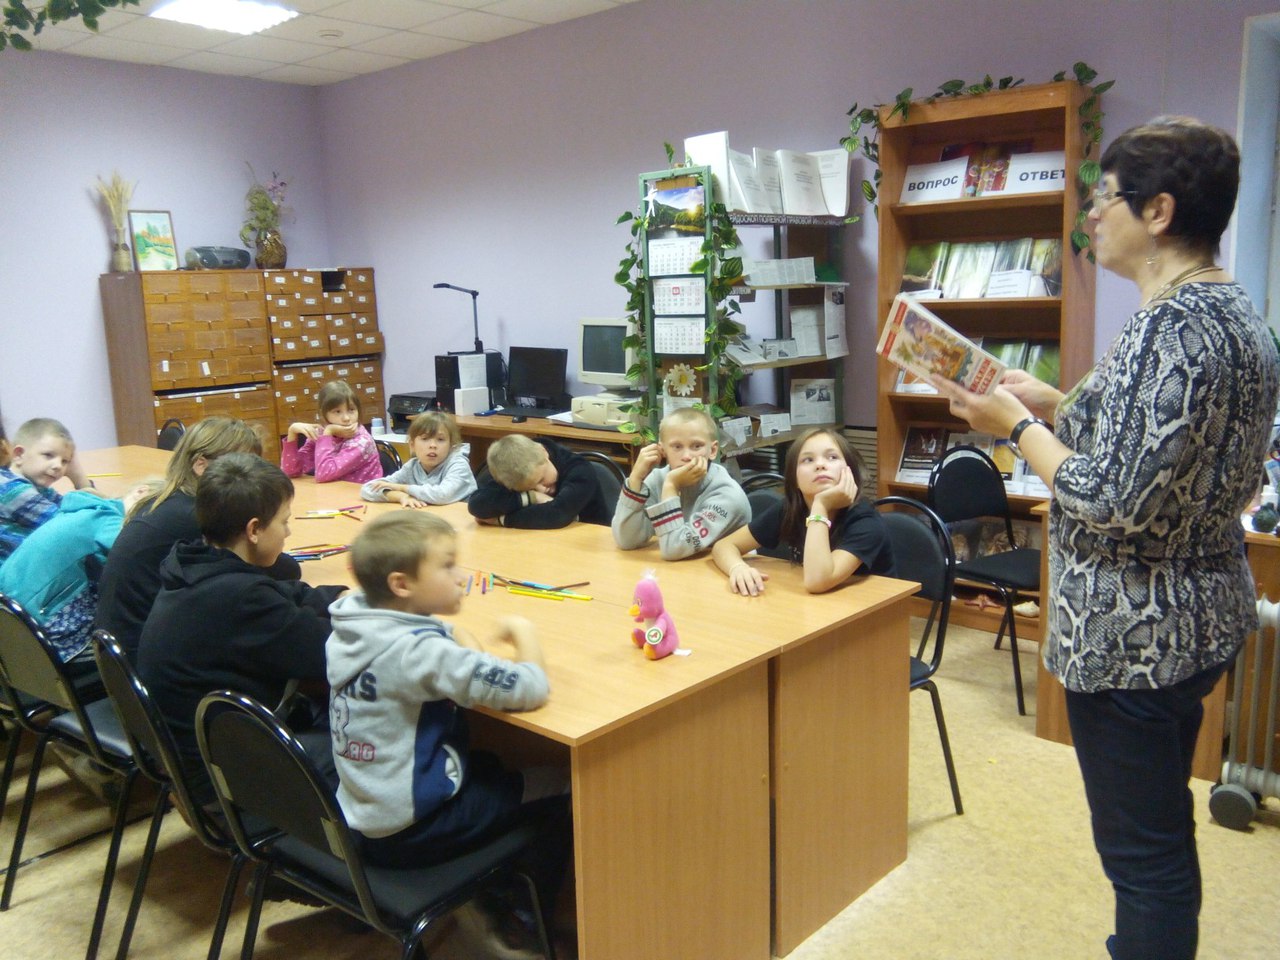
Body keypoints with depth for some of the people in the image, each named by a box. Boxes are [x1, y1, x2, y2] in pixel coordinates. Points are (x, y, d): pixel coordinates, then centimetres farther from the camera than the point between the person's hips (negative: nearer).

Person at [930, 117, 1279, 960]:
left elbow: (1116, 501, -26)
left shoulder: (1170, 329, -23)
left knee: (1143, 849, 6)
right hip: (1201, 616, 10)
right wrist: (1052, 404, 8)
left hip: (1133, 634, -10)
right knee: (1163, 832, 25)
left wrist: (1019, 427, -13)